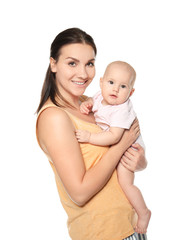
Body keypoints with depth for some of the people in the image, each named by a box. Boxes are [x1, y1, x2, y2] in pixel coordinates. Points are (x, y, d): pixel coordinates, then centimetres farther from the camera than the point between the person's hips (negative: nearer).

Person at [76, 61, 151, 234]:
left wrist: (89, 137, -40)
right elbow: (93, 100, 13)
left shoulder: (121, 110, -34)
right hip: (113, 147, 9)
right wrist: (86, 104, -9)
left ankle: (143, 212, 6)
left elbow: (114, 137, -40)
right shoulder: (100, 96, -11)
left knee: (125, 182, -14)